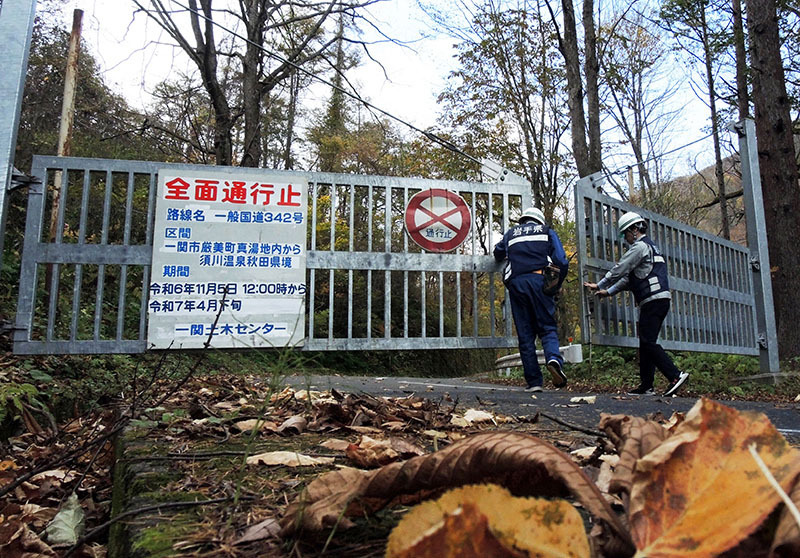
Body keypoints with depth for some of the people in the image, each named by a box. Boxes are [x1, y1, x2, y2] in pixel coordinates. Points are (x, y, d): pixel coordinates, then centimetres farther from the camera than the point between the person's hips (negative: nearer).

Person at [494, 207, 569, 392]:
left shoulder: (511, 233, 24)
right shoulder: (547, 232, 18)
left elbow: (498, 253, 41)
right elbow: (562, 262, 8)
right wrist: (556, 286, 20)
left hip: (516, 283, 1)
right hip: (539, 281, -1)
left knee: (525, 334, 3)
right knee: (547, 327, 4)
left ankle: (533, 381, 0)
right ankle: (554, 359, -26)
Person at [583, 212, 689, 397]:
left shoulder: (640, 246, -6)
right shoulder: (650, 246, 26)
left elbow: (619, 269, -8)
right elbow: (628, 276, 26)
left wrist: (599, 286, 2)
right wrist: (608, 291, 23)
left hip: (653, 299, -10)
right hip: (660, 300, 10)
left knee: (648, 343, -12)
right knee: (646, 344, 8)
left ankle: (676, 375, -15)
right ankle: (646, 386, 10)